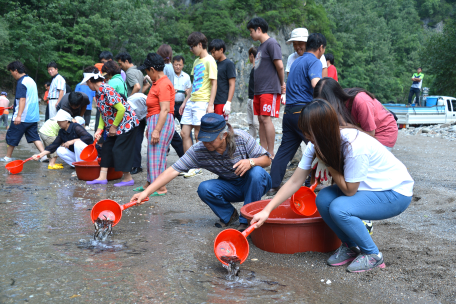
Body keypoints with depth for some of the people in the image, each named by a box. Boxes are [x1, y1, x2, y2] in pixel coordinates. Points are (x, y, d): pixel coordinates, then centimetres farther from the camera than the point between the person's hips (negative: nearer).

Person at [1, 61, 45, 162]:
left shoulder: (21, 82, -15)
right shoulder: (31, 80, 13)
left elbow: (22, 99, -23)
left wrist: (19, 115, -27)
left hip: (23, 117, -8)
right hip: (33, 116, 8)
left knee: (11, 136, 7)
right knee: (34, 136, 8)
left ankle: (8, 157, 18)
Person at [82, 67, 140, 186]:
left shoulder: (107, 90, -22)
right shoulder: (99, 92, 6)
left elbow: (121, 109, -25)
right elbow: (103, 113, 13)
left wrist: (114, 126, -15)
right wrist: (99, 129, 5)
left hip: (126, 123, -10)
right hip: (114, 125, 10)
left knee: (119, 150, -7)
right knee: (107, 148, 10)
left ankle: (128, 178, 5)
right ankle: (102, 177, 14)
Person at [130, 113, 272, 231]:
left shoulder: (242, 138, -23)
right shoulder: (199, 150, -20)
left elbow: (267, 159, -15)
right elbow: (173, 170, -23)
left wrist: (251, 162, -38)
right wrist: (146, 192, -31)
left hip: (254, 183, -1)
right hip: (230, 186, 2)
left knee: (256, 172, -36)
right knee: (204, 189, -27)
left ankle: (248, 220, -17)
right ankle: (229, 216, 2)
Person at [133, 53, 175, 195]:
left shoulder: (163, 84, -15)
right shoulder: (157, 83, 18)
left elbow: (165, 109, -22)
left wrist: (156, 130, -25)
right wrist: (150, 127, 24)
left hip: (162, 122, -11)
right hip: (154, 121, 11)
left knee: (157, 154, -8)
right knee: (151, 153, 14)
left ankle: (161, 188, -2)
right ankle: (150, 183, 23)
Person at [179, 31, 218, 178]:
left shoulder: (209, 61, -7)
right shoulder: (196, 61, 18)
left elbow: (214, 84, -11)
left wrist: (210, 105, -18)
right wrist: (185, 102, 19)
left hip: (202, 102, -8)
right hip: (191, 102, 9)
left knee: (198, 135, -5)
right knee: (185, 133, 4)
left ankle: (197, 168, 4)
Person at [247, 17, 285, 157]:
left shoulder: (271, 43, -9)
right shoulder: (261, 46, 19)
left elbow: (280, 66, -13)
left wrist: (282, 84, -2)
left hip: (270, 90, -9)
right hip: (259, 90, 9)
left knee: (266, 119, -11)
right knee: (261, 120, 8)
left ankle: (271, 153, -8)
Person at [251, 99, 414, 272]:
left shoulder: (355, 146, -33)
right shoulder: (317, 145, -10)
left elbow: (349, 190, -23)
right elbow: (295, 181, -7)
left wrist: (328, 162, -22)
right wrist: (267, 210, -12)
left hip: (396, 192, -7)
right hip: (367, 187, 7)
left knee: (339, 208, -28)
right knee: (323, 199, -17)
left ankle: (373, 255, -4)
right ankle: (350, 246, 5)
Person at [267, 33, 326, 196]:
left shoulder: (297, 61, 22)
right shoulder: (314, 61, -6)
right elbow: (316, 84, -24)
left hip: (289, 110, 8)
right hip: (304, 110, -8)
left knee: (285, 148, 8)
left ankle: (273, 185, 5)